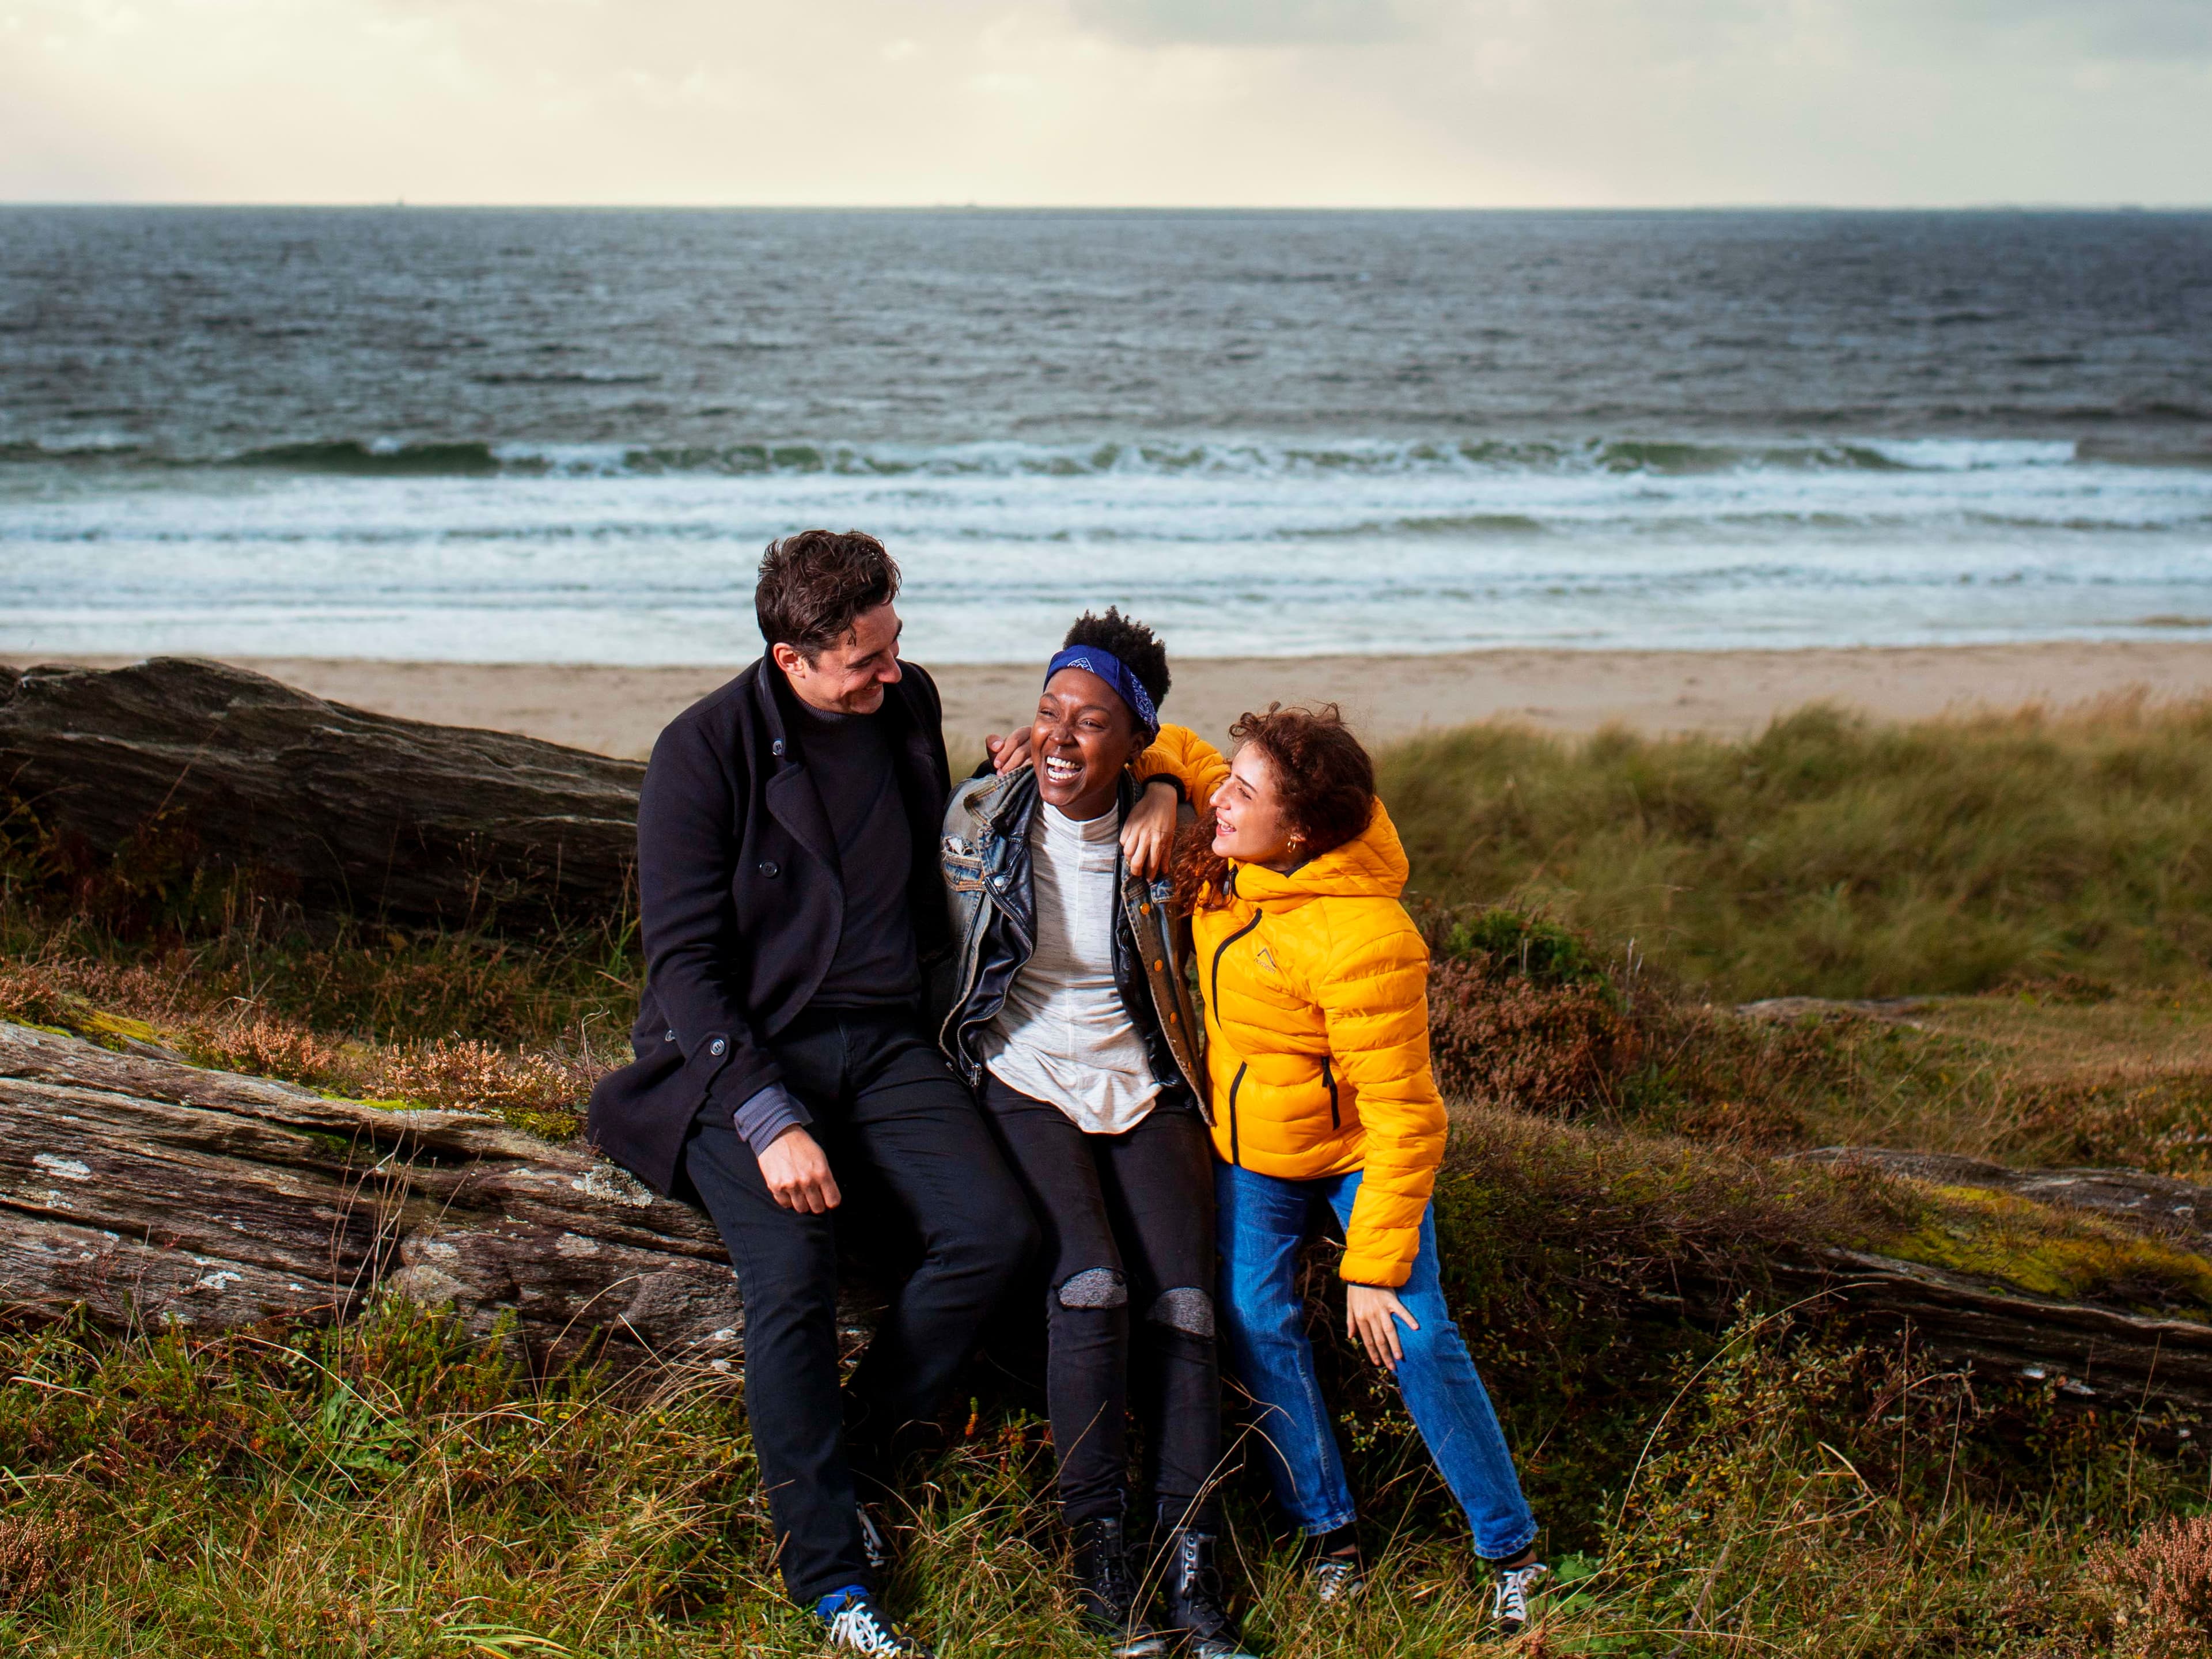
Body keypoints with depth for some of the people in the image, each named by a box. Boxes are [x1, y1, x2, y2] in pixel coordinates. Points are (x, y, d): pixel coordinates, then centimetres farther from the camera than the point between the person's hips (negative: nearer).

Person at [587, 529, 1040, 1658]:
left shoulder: (909, 704, 6)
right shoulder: (703, 752, -11)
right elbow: (682, 962, -13)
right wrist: (770, 1119, -21)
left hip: (881, 1040, 5)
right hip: (745, 1052, -5)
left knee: (994, 1231, -16)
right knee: (791, 1279, -24)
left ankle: (850, 1460, 3)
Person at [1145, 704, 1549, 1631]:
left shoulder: (1360, 942, -35)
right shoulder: (1238, 856, -14)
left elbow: (1405, 1118, -28)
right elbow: (1184, 754, 8)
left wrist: (1374, 1266, -25)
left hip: (1358, 1152, -6)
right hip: (1248, 1149, 6)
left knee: (1415, 1336, -10)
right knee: (1255, 1321, -4)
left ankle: (1511, 1549, 4)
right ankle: (1329, 1533, 9)